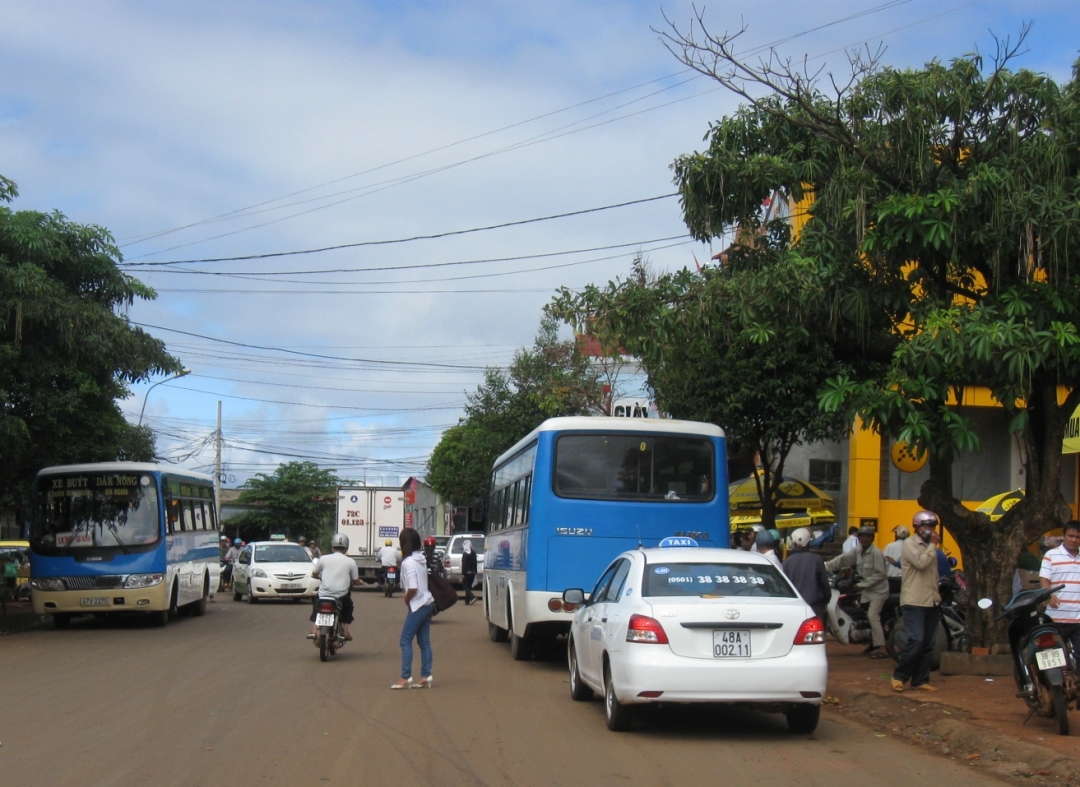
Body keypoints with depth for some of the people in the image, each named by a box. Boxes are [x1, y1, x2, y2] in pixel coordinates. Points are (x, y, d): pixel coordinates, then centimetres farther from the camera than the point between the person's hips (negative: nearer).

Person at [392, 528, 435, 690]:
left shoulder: (408, 562, -18)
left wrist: (406, 600, -7)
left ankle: (405, 678, -5)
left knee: (406, 640, -3)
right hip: (427, 603, 9)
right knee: (424, 642, 9)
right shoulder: (420, 559, 9)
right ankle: (426, 677, 10)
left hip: (418, 605, -9)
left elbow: (412, 588, -23)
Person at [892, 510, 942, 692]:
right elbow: (921, 563, -23)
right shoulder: (910, 544, -6)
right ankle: (899, 676, -3)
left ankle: (920, 680, 11)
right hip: (914, 602, -8)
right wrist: (933, 545, -12)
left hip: (932, 602, 8)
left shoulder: (929, 547, 19)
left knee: (928, 644, 6)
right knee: (916, 641, -16)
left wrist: (937, 596, 15)